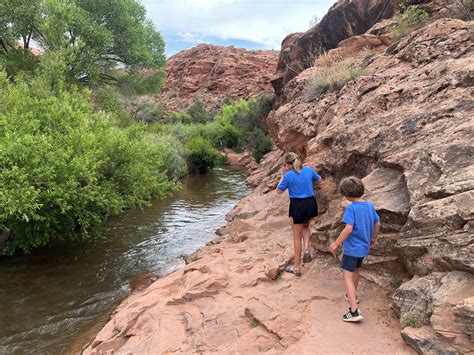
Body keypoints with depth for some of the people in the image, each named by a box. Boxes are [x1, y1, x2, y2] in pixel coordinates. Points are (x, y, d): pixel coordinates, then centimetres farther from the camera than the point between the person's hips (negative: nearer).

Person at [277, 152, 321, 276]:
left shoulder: (288, 175, -12)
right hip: (311, 204, 5)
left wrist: (283, 175, 6)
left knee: (297, 237, 9)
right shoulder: (309, 170, 1)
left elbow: (279, 191, 1)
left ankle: (297, 267, 19)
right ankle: (307, 250, 11)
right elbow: (319, 179, 22)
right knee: (305, 226, 34)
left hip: (297, 206, -4)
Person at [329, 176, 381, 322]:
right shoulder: (369, 206, 1)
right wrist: (373, 238, 26)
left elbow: (348, 228, -28)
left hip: (351, 248, -8)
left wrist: (336, 244, -19)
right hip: (364, 247, 8)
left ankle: (354, 311, -9)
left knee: (348, 277, -3)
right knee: (355, 271, 28)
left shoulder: (351, 208, -21)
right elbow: (377, 224, 10)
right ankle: (353, 295, 49)